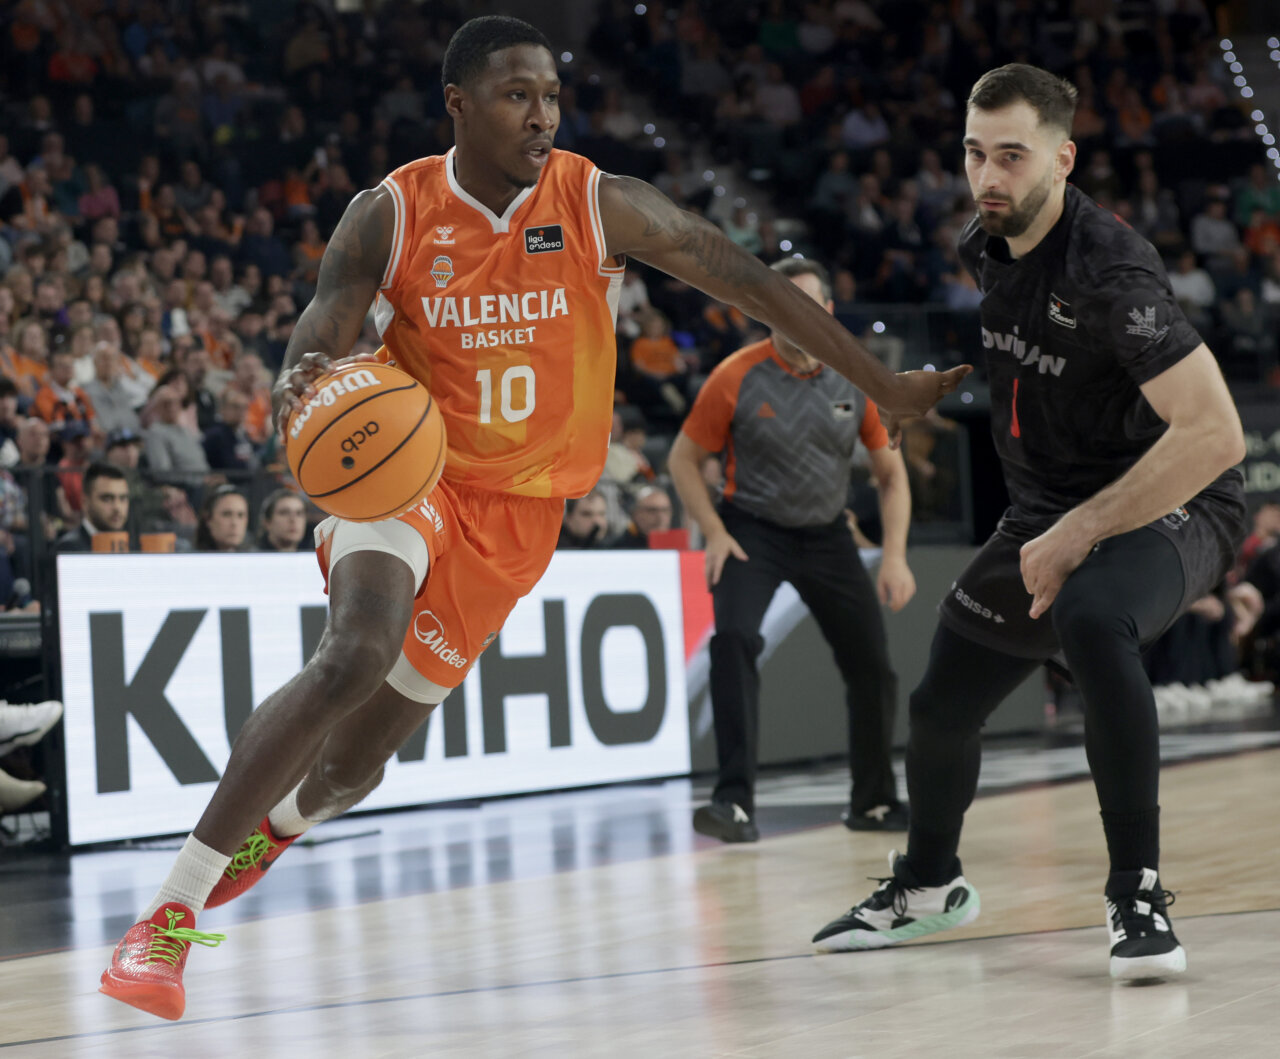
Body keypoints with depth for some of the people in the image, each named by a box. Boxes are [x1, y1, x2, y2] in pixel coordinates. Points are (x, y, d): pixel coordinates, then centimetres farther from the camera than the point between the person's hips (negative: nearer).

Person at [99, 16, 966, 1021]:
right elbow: (315, 349, -11)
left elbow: (747, 279, -5)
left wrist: (884, 385, -4)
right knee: (356, 656, -32)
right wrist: (297, 390, -37)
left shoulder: (602, 206, -9)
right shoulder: (389, 216, -9)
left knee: (354, 765, 4)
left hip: (516, 510, 2)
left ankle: (265, 831, 42)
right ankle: (168, 912, -25)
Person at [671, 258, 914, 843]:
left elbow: (891, 471, 3)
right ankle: (736, 801, -27)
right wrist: (715, 534, -15)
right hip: (752, 530, -3)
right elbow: (684, 458, -4)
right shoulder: (735, 378, -15)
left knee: (872, 664, 2)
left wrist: (894, 555, -7)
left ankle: (874, 801, 22)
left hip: (826, 533, 3)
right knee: (734, 640, -27)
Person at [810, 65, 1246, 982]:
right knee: (941, 704, 13)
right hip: (1050, 513, 8)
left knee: (1092, 622, -39)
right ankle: (929, 886, 42)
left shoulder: (1109, 269, -27)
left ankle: (1138, 897, -29)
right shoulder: (982, 249, -1)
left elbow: (1215, 434, -33)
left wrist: (1077, 536, -28)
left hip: (1171, 505, -8)